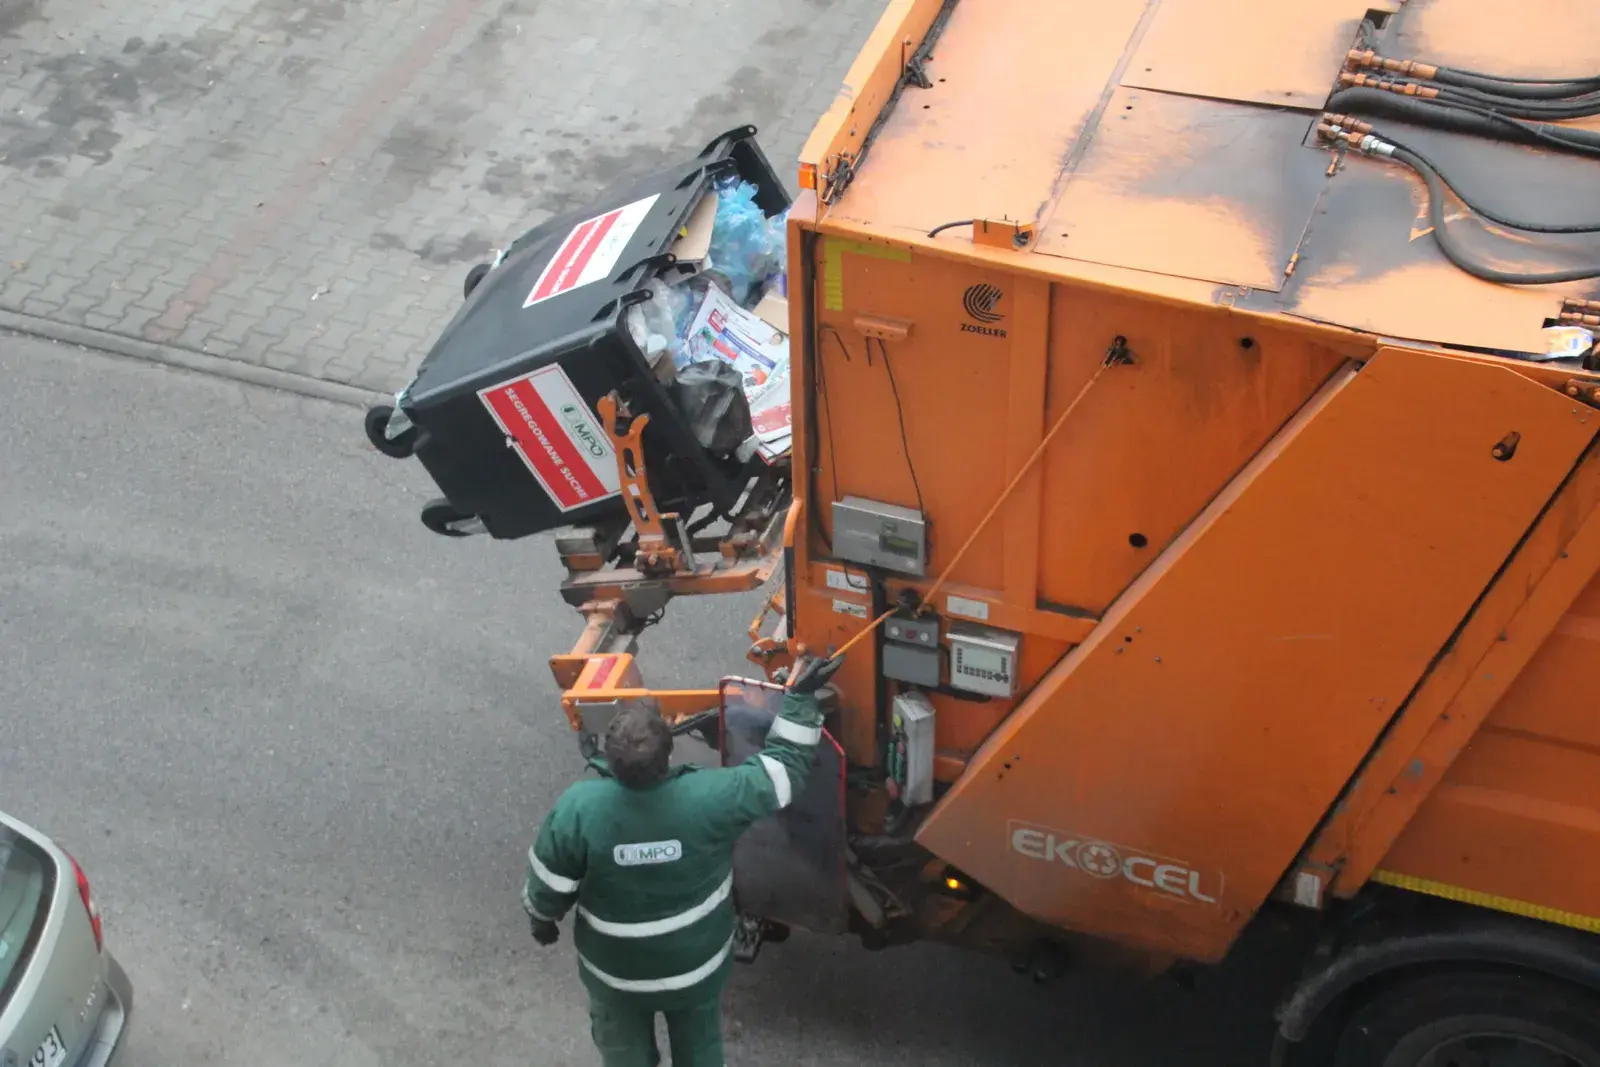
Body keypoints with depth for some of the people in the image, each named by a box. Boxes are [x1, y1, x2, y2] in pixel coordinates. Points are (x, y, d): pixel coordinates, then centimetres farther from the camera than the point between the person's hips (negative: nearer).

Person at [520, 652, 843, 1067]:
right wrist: (800, 696, -10)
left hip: (616, 968, 0)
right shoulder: (710, 798, -33)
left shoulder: (578, 809, -33)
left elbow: (548, 887, -16)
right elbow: (785, 765, -18)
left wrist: (541, 919, 6)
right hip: (697, 961, 1)